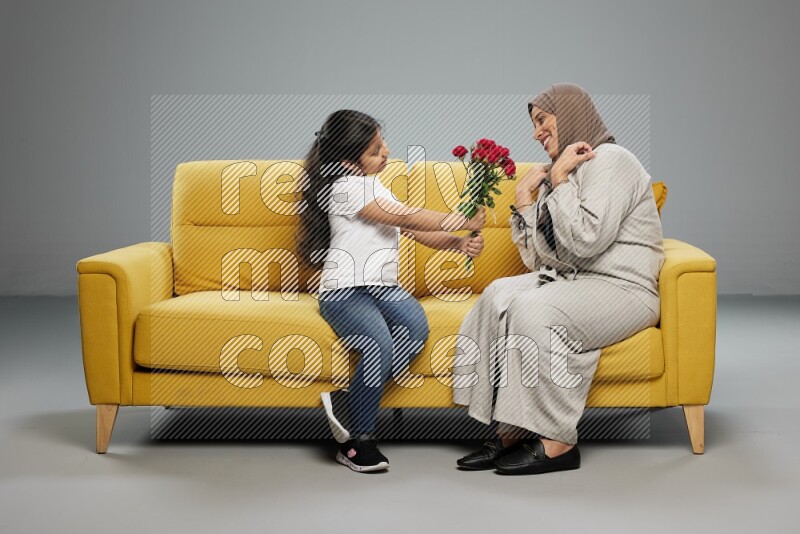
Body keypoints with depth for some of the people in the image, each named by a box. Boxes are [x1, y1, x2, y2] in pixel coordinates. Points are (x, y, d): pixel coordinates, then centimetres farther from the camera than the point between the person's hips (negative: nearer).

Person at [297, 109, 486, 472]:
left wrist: (459, 243, -2)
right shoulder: (346, 187, -8)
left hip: (383, 287, 8)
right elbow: (406, 219, -15)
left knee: (416, 327, -25)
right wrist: (463, 222, -11)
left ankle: (345, 402, -20)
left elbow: (419, 233, 16)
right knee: (380, 344, -33)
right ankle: (356, 443, -17)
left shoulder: (375, 187, 22)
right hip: (344, 291, -8)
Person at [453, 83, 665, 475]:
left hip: (623, 288, -8)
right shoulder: (561, 174, 19)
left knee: (535, 310, -30)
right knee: (499, 294, -15)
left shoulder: (610, 161, -8)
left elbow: (586, 240, -23)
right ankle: (512, 433, -20)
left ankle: (557, 443, -22)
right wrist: (524, 198, 6)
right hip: (572, 281, 8)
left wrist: (559, 179, -14)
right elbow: (539, 260, 12)